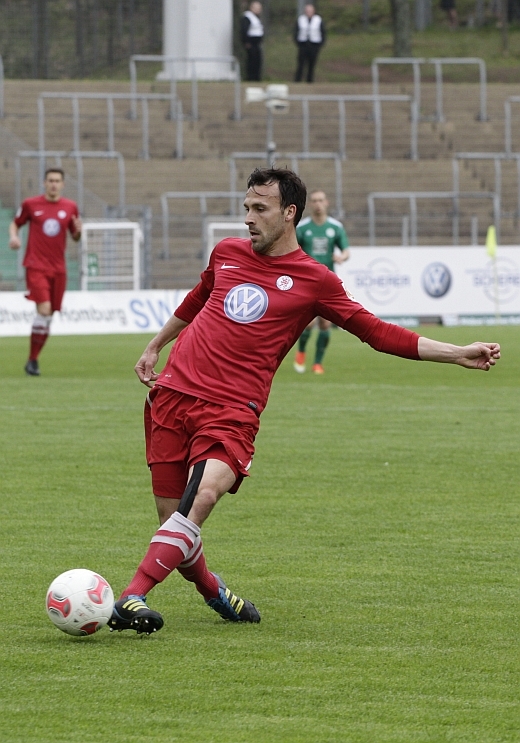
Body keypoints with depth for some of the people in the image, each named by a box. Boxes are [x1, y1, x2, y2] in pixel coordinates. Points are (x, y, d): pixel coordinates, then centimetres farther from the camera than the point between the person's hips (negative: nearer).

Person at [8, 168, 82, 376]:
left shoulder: (70, 207, 7)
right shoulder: (31, 204, 0)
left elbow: (75, 237, 15)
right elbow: (15, 223, 13)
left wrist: (78, 231, -8)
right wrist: (13, 237, -8)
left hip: (58, 268, 4)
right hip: (36, 266, -4)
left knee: (48, 315, 5)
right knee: (44, 308, -19)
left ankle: (33, 359, 18)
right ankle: (32, 360, -8)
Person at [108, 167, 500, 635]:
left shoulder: (314, 281, 4)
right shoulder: (228, 253, 14)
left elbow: (378, 333, 6)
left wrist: (458, 354, 0)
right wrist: (155, 346, 42)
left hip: (232, 410, -3)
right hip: (174, 391, 3)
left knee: (204, 495, -28)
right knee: (171, 516, 0)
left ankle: (132, 597, -33)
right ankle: (212, 591, 28)